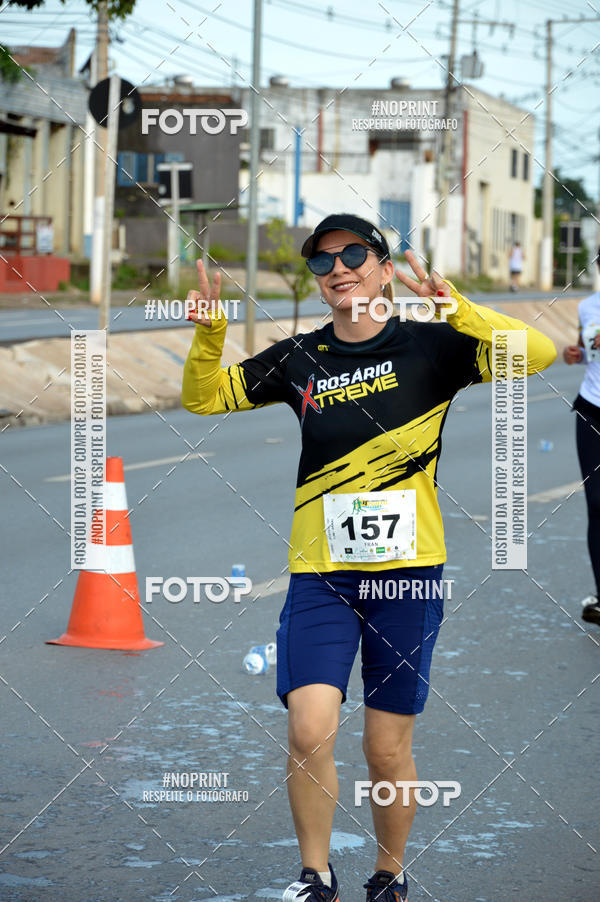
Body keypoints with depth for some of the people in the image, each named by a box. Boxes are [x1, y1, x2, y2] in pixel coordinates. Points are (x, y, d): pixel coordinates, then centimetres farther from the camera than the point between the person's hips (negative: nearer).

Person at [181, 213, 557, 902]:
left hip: (408, 573, -1)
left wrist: (453, 307, -24)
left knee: (388, 748, 5)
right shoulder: (299, 359, 8)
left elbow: (537, 353, -12)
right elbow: (203, 397, 15)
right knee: (309, 728, -14)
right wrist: (209, 333, -4)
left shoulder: (428, 347, 0)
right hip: (319, 574, 1)